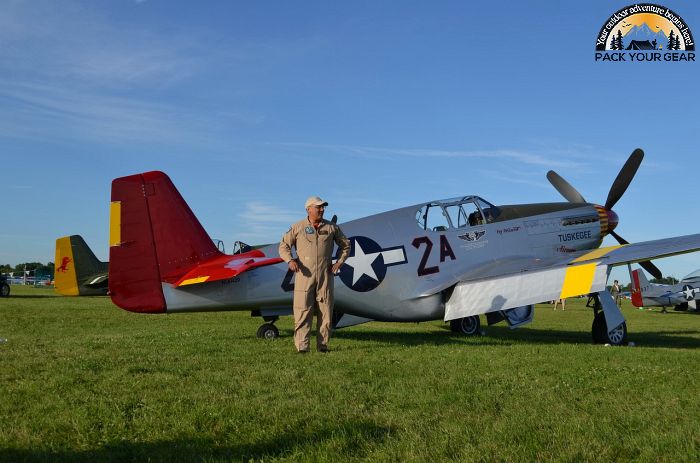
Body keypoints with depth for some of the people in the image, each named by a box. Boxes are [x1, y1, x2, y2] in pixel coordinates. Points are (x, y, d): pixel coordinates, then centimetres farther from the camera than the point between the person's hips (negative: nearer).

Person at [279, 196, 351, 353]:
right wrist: (290, 260, -11)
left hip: (325, 276, 2)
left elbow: (345, 245, 20)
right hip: (304, 275, -2)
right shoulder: (298, 227, 6)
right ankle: (302, 347, -3)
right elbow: (284, 245, 7)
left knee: (325, 312, 3)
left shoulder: (332, 227, 11)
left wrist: (339, 262, 8)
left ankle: (322, 345, 11)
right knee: (302, 311, -6)